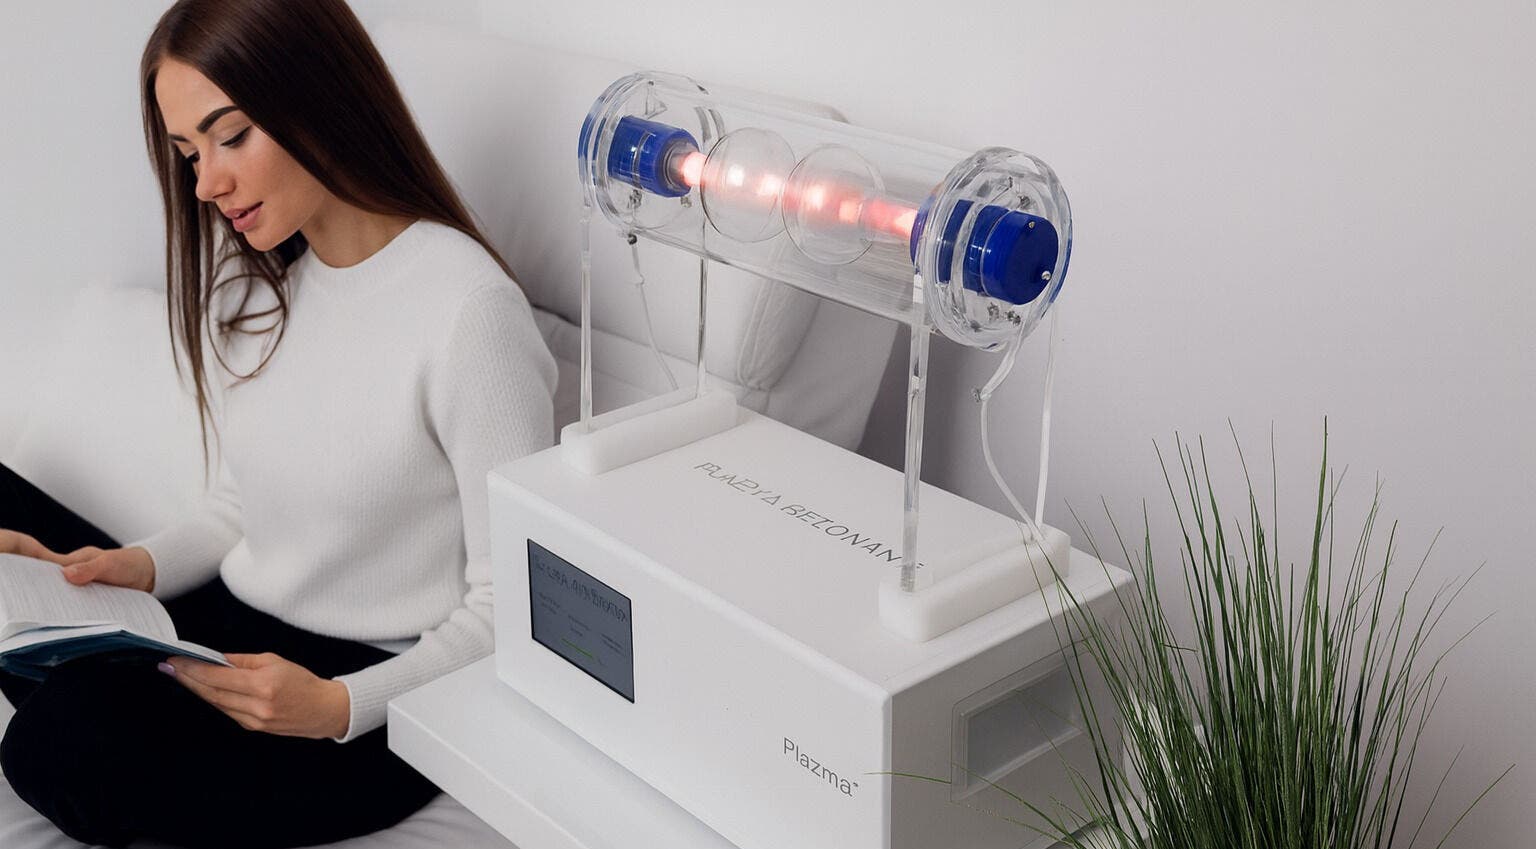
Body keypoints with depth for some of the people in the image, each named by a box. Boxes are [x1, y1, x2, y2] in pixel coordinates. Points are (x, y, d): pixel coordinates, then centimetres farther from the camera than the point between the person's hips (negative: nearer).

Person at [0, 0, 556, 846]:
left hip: (379, 698, -7)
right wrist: (141, 568, -4)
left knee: (69, 744, -29)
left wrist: (339, 707, -27)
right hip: (228, 631, 7)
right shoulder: (246, 282, 8)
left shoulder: (469, 308, -19)